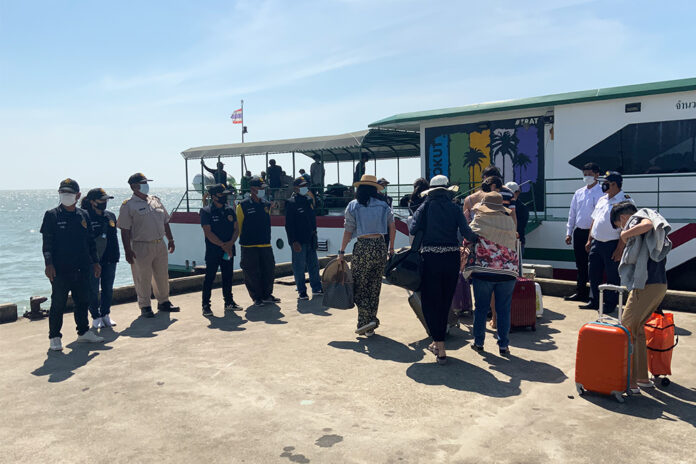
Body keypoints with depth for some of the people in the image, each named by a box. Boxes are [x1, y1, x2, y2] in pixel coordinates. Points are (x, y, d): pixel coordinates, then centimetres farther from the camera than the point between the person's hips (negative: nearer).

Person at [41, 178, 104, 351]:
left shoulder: (84, 215, 11)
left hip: (82, 269, 5)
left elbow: (90, 241, 16)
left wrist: (95, 262, 14)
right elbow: (47, 242, -5)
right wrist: (49, 264, -14)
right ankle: (54, 337, 11)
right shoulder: (52, 215, -2)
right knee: (58, 304, 0)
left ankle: (83, 332, 26)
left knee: (83, 301, 13)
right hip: (60, 270, -4)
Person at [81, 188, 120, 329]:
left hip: (109, 259, 5)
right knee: (93, 289, 3)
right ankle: (96, 317, 16)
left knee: (108, 288, 10)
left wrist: (115, 255, 11)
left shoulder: (110, 216, 10)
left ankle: (106, 314, 24)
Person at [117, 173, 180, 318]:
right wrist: (128, 251, -16)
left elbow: (165, 222, 18)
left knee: (162, 276, 13)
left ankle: (164, 302, 28)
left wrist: (170, 239, 14)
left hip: (160, 245, 6)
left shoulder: (155, 200, 12)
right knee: (143, 278, 2)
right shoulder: (128, 205, -7)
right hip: (141, 247, -6)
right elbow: (125, 230, -11)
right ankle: (145, 307, 15)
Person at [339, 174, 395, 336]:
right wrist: (391, 248, 18)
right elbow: (392, 228, 7)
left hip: (363, 248, -3)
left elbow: (348, 231, -3)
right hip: (380, 247, 4)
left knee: (360, 287, 6)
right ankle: (369, 328, 16)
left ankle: (367, 320, -10)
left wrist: (342, 251, 4)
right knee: (374, 287, 10)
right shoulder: (384, 206, 8)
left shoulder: (353, 206, -1)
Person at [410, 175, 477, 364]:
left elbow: (414, 230, -9)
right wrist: (477, 239, 12)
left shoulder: (425, 207, 0)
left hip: (431, 258, -2)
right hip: (452, 258, 3)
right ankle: (438, 342, 32)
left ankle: (440, 348, -1)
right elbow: (466, 233, -7)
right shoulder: (455, 208, 3)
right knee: (445, 301, 18)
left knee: (430, 301, 6)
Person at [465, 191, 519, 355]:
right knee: (503, 310, 9)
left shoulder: (478, 221, -4)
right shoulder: (509, 222, 6)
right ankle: (503, 345, 12)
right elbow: (514, 243, 14)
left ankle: (478, 342, 20)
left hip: (482, 272, -2)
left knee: (481, 308, 11)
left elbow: (467, 241, -1)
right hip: (508, 272, 2)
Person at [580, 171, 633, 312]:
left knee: (612, 277, 3)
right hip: (596, 243, 8)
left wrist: (619, 249, -20)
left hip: (612, 245, -8)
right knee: (594, 274, 13)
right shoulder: (602, 199, 14)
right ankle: (594, 302, 26)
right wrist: (589, 240, 16)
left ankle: (610, 304, 15)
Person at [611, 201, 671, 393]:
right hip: (660, 284, 9)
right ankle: (643, 378, 27)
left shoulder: (638, 217, -4)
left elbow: (647, 224, -27)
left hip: (645, 285, -9)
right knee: (637, 329, 20)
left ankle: (631, 383, 3)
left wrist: (626, 234, -15)